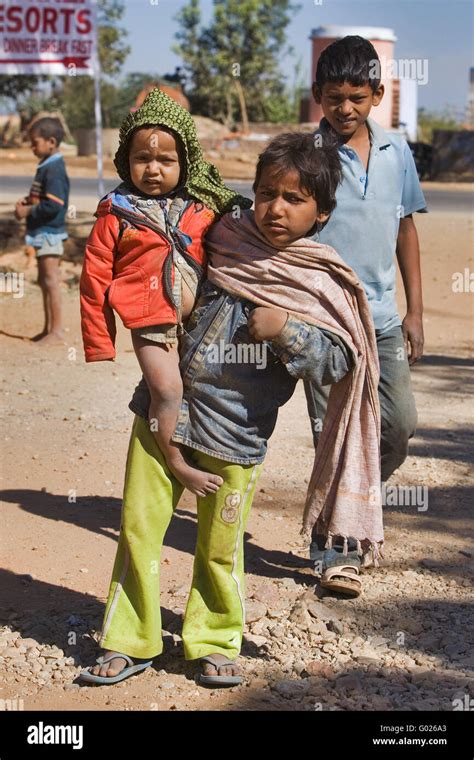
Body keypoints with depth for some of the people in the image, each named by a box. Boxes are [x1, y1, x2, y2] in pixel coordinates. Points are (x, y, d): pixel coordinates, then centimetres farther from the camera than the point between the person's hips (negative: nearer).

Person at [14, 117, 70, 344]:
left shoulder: (54, 169, -19)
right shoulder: (46, 166, 12)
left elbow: (53, 205, -26)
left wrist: (27, 211, -18)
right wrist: (29, 201, 6)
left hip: (49, 233, -11)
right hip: (43, 232, 11)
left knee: (51, 280, -6)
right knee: (44, 280, 16)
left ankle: (57, 330, 0)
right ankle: (49, 328, 26)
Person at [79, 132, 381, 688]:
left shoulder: (322, 286, -3)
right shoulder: (223, 240, 5)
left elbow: (337, 363, -6)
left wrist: (285, 329, -18)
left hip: (233, 433, -3)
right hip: (163, 408, 3)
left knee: (220, 545, 7)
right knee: (139, 525, 5)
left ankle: (214, 642, 29)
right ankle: (130, 642, 20)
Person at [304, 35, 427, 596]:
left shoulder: (396, 153, 8)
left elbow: (405, 230, 14)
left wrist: (414, 312, 11)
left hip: (382, 316, 5)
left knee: (399, 424, 6)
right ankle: (333, 547, 11)